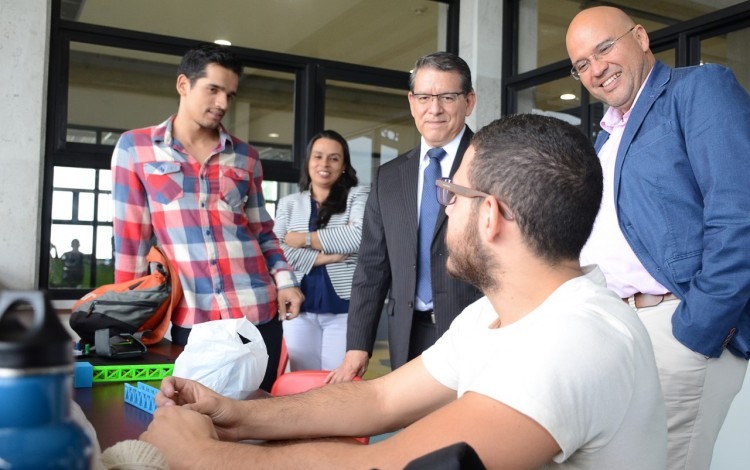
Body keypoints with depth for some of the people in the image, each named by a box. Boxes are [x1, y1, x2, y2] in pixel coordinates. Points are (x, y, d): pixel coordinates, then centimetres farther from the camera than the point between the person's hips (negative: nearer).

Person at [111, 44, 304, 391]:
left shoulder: (246, 157, 11)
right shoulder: (134, 147, 4)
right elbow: (131, 235, 3)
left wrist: (284, 279, 2)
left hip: (258, 313, 2)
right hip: (190, 319, -2)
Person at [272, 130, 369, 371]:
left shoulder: (358, 196, 5)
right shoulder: (289, 203, 12)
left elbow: (358, 237, -14)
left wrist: (304, 239, -7)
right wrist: (322, 257, -11)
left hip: (344, 307, -2)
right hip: (300, 308, 3)